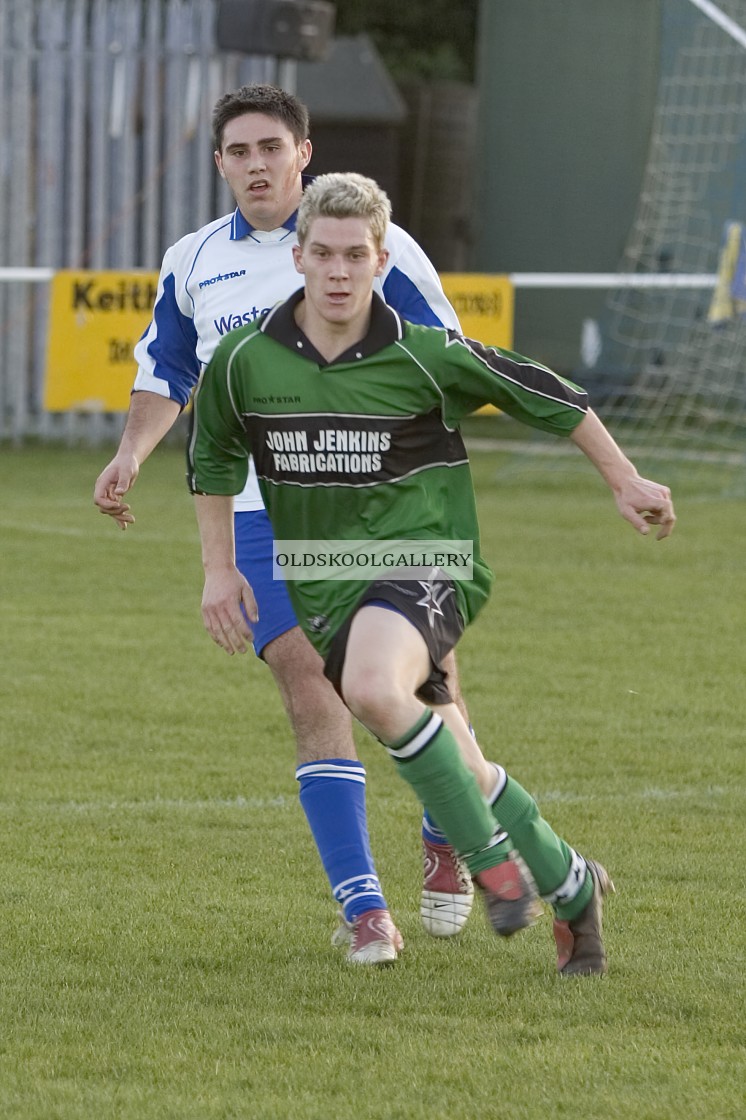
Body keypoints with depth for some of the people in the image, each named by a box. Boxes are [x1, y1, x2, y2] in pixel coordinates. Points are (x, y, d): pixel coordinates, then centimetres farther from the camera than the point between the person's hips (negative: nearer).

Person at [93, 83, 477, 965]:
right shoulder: (191, 263, 11)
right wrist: (131, 454, 7)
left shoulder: (376, 246, 0)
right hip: (262, 513, 2)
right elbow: (165, 373, 24)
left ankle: (445, 841, 29)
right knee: (309, 686, -13)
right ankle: (362, 908, -13)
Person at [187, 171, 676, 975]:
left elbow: (544, 396, 4)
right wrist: (218, 569, 13)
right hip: (324, 585, 5)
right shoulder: (245, 359, -3)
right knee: (450, 768, 6)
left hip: (422, 556, -4)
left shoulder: (424, 357, -11)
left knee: (372, 689, -35)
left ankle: (489, 857, -19)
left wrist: (624, 482, 12)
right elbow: (212, 456, 17)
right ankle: (568, 885, 27)